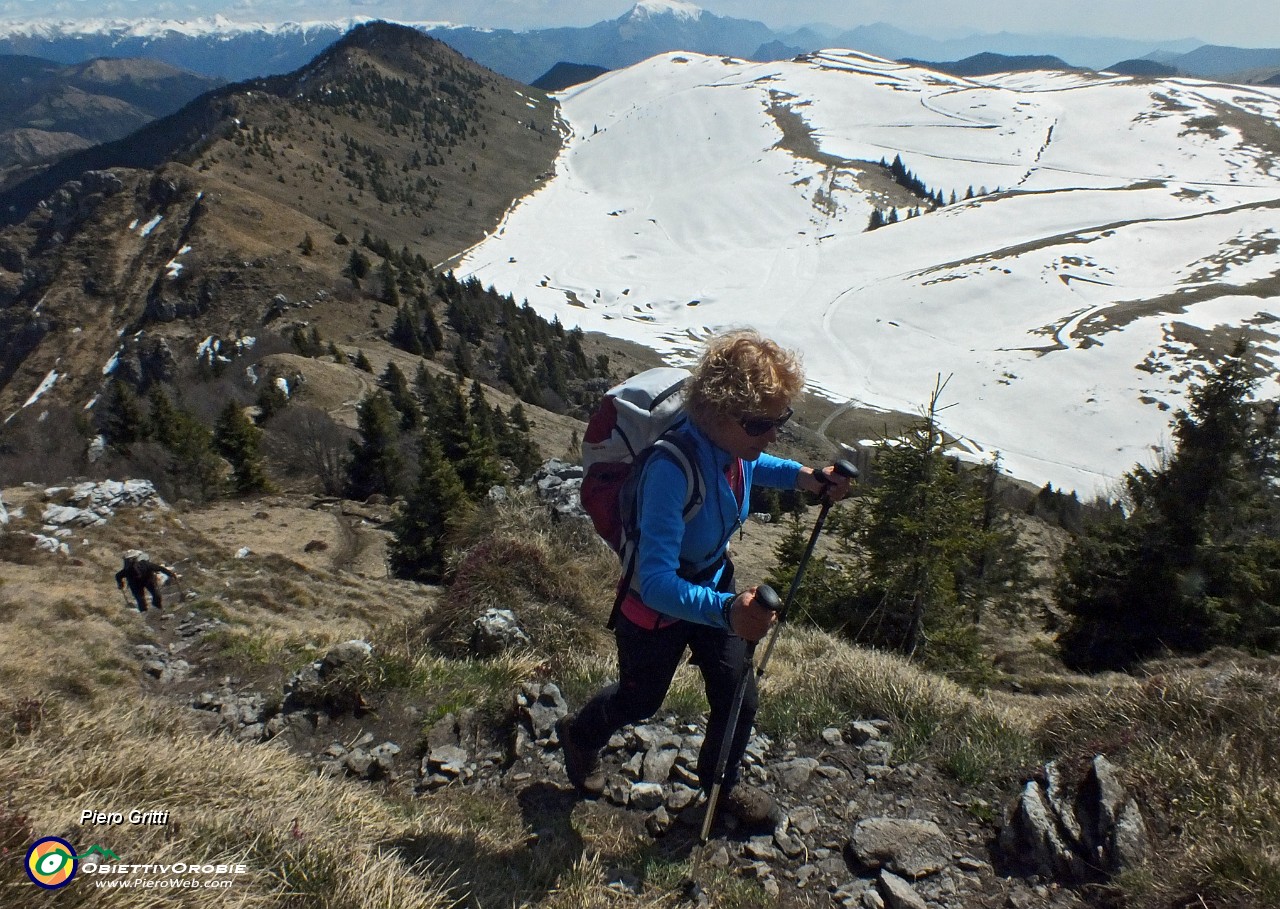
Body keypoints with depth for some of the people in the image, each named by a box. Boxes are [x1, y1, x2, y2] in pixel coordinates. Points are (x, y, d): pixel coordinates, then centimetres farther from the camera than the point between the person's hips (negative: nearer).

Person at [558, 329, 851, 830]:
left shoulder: (732, 442, -20)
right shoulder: (672, 470, -42)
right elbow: (656, 581, -44)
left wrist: (802, 477, -10)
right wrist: (727, 612, -61)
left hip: (714, 581, 6)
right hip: (658, 602, -5)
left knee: (739, 697, 14)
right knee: (641, 700, 22)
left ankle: (722, 782, 47)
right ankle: (581, 734, 57)